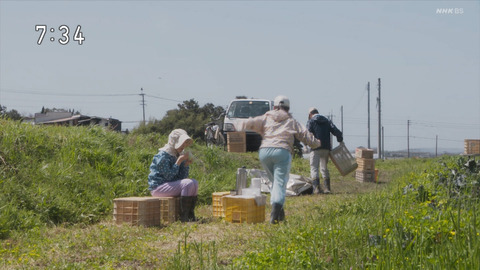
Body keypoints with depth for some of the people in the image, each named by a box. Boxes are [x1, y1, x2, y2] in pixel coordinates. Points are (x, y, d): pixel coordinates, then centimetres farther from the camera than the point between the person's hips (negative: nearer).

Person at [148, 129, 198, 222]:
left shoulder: (177, 155, 11)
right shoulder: (163, 156, -16)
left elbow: (182, 177, 8)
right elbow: (168, 176, -22)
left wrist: (186, 164, -7)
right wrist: (179, 161, -21)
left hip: (170, 185, 9)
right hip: (158, 187, -9)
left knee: (194, 182, -1)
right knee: (188, 184, -24)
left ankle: (190, 214, -5)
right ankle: (184, 216, -24)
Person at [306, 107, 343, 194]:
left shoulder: (311, 122, 2)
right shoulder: (327, 121, 15)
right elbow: (337, 132, 5)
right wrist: (340, 141, 16)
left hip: (315, 149, -5)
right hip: (326, 148, 5)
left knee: (314, 168, -3)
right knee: (324, 168, 14)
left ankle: (317, 187, -16)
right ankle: (327, 188, 10)